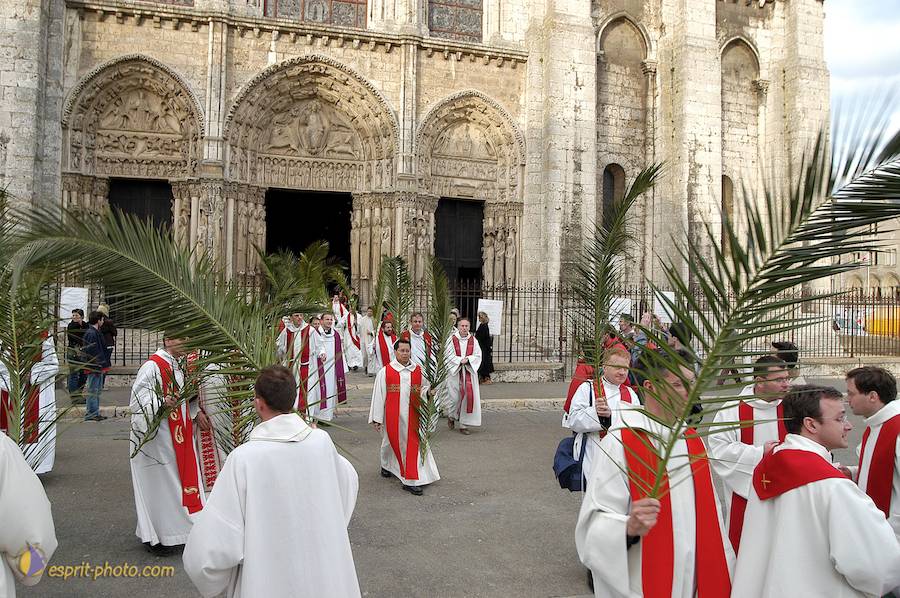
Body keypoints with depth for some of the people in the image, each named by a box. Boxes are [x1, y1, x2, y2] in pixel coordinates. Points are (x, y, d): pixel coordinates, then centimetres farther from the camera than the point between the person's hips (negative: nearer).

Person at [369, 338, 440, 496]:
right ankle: (386, 465, 41)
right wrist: (377, 418, -4)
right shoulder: (385, 372, -4)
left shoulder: (418, 370, 3)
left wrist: (427, 391, -11)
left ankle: (411, 481, 12)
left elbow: (425, 387, 14)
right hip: (393, 416, -2)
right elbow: (378, 395, -2)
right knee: (392, 442, 13)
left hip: (412, 415, 2)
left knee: (413, 444, 1)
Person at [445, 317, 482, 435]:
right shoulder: (452, 340, -2)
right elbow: (448, 356, -6)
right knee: (454, 397, 1)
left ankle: (464, 424, 7)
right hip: (455, 372, -2)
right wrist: (460, 360, -16)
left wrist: (467, 359, -14)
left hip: (469, 372, 2)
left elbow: (478, 355, 2)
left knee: (468, 396, -2)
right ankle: (451, 416, 32)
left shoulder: (473, 340, 5)